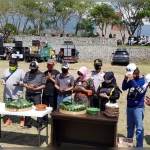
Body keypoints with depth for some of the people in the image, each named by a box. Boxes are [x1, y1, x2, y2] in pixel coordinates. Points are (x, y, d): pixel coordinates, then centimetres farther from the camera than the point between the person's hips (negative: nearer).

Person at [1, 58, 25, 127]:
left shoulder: (21, 71, -6)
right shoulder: (6, 71, 10)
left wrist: (19, 83, -24)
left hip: (17, 93, -5)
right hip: (7, 93, 5)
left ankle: (22, 120, 20)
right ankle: (9, 119, 30)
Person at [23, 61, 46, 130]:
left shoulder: (42, 74, -3)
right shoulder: (27, 73, 8)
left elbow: (43, 85, -7)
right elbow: (24, 83, 7)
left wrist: (35, 88, -18)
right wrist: (28, 87, -13)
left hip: (37, 95, -4)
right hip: (28, 94, 4)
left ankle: (39, 125, 10)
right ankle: (27, 124, 23)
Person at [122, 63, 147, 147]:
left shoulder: (144, 80, -12)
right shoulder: (132, 79, 3)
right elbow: (124, 88, 7)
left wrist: (132, 80, -30)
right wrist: (125, 79, -10)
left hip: (138, 107, -6)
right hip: (129, 106, 6)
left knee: (139, 128, -7)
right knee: (130, 126, 19)